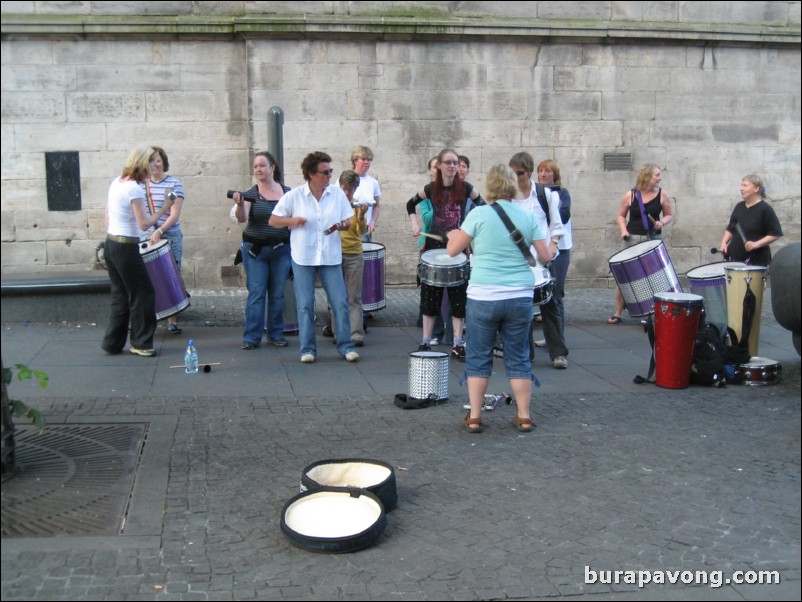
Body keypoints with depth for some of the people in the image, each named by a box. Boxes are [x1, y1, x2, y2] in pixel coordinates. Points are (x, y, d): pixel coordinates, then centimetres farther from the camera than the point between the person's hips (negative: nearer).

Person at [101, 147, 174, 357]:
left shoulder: (116, 182, 10)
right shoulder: (135, 189, -16)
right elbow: (144, 224, -18)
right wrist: (163, 209, -9)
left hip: (110, 244, 9)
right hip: (126, 248, -9)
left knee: (120, 295, 15)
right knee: (143, 293, 3)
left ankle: (113, 343, 19)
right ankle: (140, 343, 10)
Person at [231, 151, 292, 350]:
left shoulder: (287, 192, 4)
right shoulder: (250, 194, -3)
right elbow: (242, 218, -16)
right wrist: (239, 205, -37)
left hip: (282, 249, 2)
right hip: (255, 249, -2)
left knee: (278, 294, 6)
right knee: (256, 293, -3)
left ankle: (276, 334, 17)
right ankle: (251, 337, 3)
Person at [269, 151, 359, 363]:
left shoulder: (337, 193, 2)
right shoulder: (294, 196, -3)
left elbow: (348, 222, 7)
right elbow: (273, 221, 1)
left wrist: (341, 225, -15)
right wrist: (292, 221, -16)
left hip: (331, 257, 1)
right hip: (303, 258, -1)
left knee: (340, 303, -1)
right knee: (305, 306, 3)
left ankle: (346, 346, 10)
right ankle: (307, 349, 13)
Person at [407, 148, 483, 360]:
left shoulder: (465, 188, -4)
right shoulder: (431, 189, 0)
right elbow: (411, 204, 16)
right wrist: (415, 224, 2)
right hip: (434, 247, 1)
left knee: (458, 295, 2)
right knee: (430, 294, 6)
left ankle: (457, 344, 9)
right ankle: (426, 341, 15)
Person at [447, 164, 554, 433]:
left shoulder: (479, 214, -7)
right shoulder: (527, 216, 2)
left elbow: (453, 250, -2)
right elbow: (545, 257, 4)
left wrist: (453, 235, 19)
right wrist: (547, 240, 24)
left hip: (484, 297, -2)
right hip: (520, 298, 2)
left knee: (478, 358, 9)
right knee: (518, 358, 12)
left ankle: (474, 418, 12)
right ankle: (524, 417, 16)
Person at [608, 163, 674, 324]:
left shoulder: (662, 195, 0)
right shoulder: (630, 195, -3)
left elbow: (669, 215, 9)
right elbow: (621, 215, 9)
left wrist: (661, 222, -11)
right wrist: (624, 230, -8)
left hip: (654, 239, 1)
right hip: (633, 239, -1)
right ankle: (618, 313, 8)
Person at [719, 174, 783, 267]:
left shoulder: (765, 209, -10)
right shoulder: (739, 207, 10)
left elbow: (775, 234, -12)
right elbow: (730, 228, 20)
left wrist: (756, 244, -24)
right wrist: (724, 242, 2)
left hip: (757, 260, -7)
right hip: (735, 258, 7)